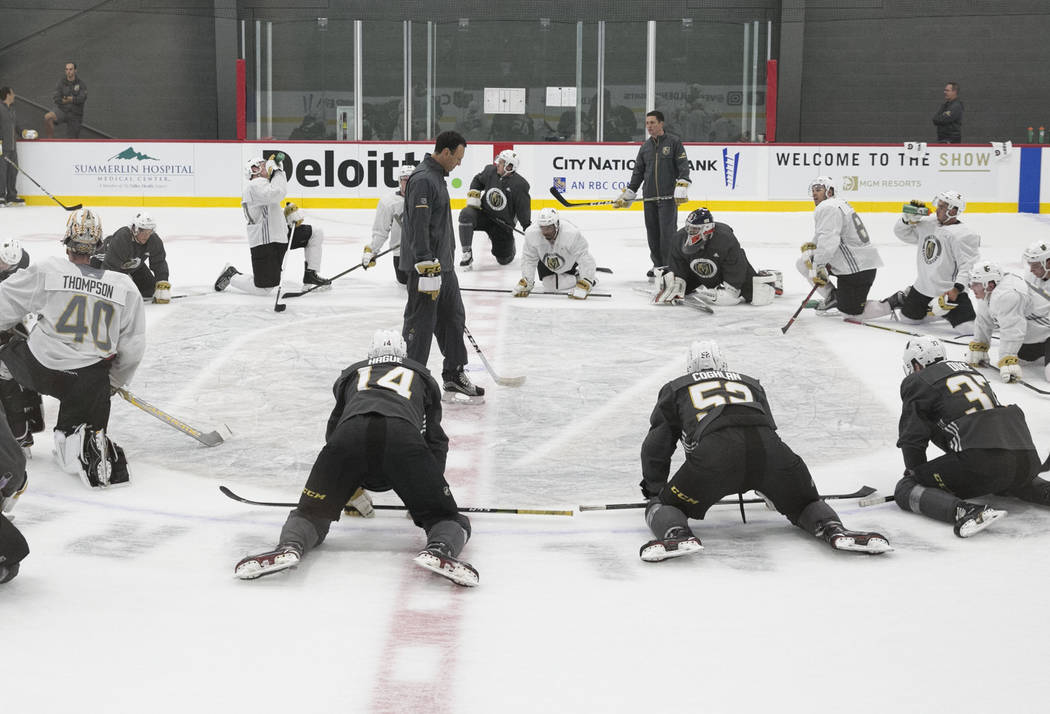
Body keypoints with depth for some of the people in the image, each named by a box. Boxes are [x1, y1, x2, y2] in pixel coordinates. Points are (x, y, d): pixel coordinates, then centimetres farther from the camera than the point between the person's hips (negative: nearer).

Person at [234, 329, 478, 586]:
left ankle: (289, 547, -21)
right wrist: (426, 494, 44)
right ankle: (439, 549, -28)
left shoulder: (352, 373, 42)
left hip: (350, 433, 1)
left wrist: (353, 492, 52)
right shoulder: (422, 376, 40)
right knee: (445, 516, 7)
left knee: (311, 512, 13)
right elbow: (436, 440, 35)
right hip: (402, 437, -1)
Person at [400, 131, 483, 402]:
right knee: (420, 325, -4)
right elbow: (418, 227, -25)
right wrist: (428, 269, -28)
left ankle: (454, 375, 25)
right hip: (425, 267, -10)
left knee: (453, 318, 15)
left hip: (443, 264, 10)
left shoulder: (437, 177, 15)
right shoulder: (422, 180, -18)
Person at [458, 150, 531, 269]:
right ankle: (467, 254, -22)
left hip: (503, 223, -2)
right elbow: (477, 181, 13)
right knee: (466, 215, -33)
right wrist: (473, 194, -3)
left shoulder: (520, 185, -17)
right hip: (483, 213, 2)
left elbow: (523, 210, -11)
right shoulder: (490, 171, -8)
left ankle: (509, 245, 43)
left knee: (504, 259, 3)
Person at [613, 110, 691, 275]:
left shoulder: (674, 142, 0)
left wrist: (682, 187, -19)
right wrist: (627, 194, 16)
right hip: (649, 198, 5)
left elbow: (683, 165, -6)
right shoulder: (645, 146, 16)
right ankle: (658, 265, 16)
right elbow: (638, 172, 20)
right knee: (652, 234, 5)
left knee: (668, 232, -10)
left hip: (668, 197, -5)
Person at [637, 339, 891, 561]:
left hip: (714, 449, -3)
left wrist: (654, 490, 46)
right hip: (767, 447, 3)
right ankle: (834, 529, -6)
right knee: (804, 503, 25)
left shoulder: (675, 388, 34)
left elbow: (657, 446, 33)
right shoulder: (750, 383, 41)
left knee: (664, 506, 14)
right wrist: (771, 489, 59)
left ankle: (677, 534, -19)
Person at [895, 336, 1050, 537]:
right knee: (1002, 480, 42)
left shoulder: (917, 382, 9)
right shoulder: (970, 369, 30)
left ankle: (964, 511, -23)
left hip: (980, 459, -7)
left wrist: (916, 472, 19)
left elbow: (912, 437, 3)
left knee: (905, 489, 3)